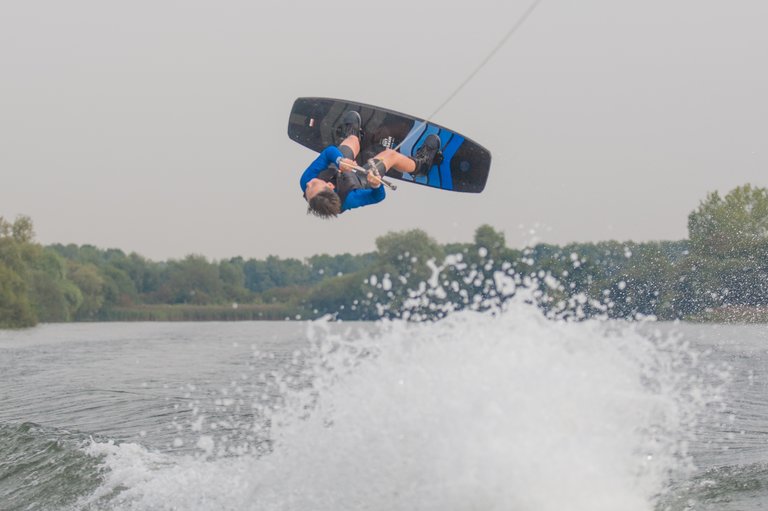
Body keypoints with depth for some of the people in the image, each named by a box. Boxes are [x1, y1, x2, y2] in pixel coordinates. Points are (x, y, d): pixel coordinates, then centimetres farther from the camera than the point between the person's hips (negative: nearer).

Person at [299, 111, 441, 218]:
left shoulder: (305, 183, -43)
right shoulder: (347, 200, -49)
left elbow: (329, 151, -43)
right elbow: (378, 196, -32)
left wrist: (338, 161, -62)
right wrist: (376, 185, -53)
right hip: (360, 180, -3)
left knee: (352, 140, 25)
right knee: (390, 155, 15)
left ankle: (350, 135, 65)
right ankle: (418, 165, 48)